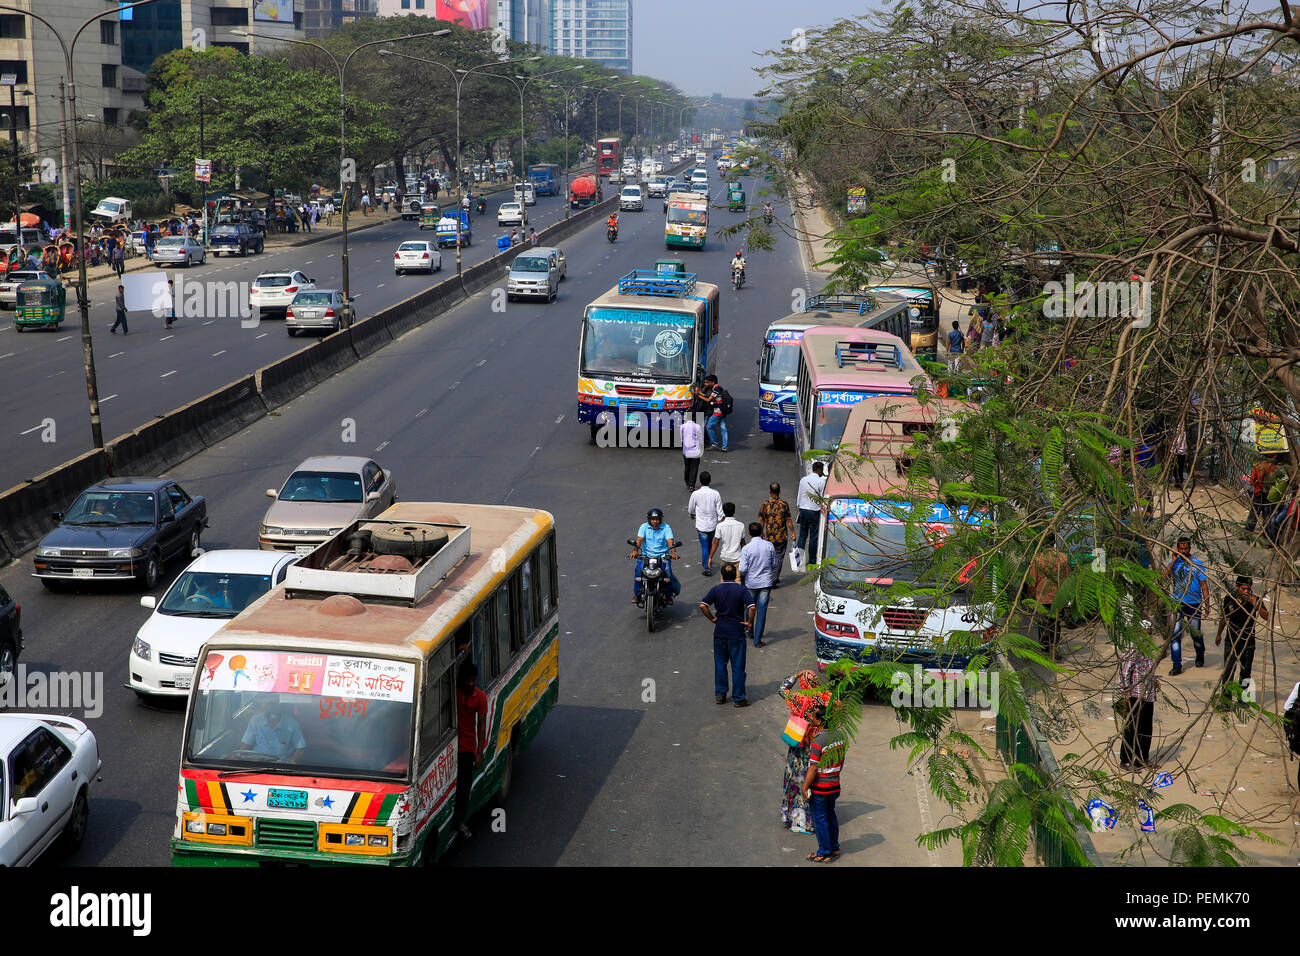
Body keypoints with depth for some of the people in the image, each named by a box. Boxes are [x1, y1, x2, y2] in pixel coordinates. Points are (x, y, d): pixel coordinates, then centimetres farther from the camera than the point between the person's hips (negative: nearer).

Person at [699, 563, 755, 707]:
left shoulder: (716, 589, -2)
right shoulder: (741, 590, -8)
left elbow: (703, 605, -9)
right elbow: (751, 607, -21)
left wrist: (712, 618, 2)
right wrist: (749, 622, -7)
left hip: (720, 632, 2)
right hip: (737, 633, -2)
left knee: (720, 664, 14)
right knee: (738, 666, 4)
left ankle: (720, 694, 20)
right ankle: (739, 698, 7)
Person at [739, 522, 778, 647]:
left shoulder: (746, 549, -14)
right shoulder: (769, 546, -7)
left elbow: (743, 569, -15)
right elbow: (775, 564, 3)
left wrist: (739, 571, 8)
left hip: (751, 583, -1)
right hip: (766, 582, 1)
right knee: (762, 611, 3)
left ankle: (750, 633, 36)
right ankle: (757, 640, 3)